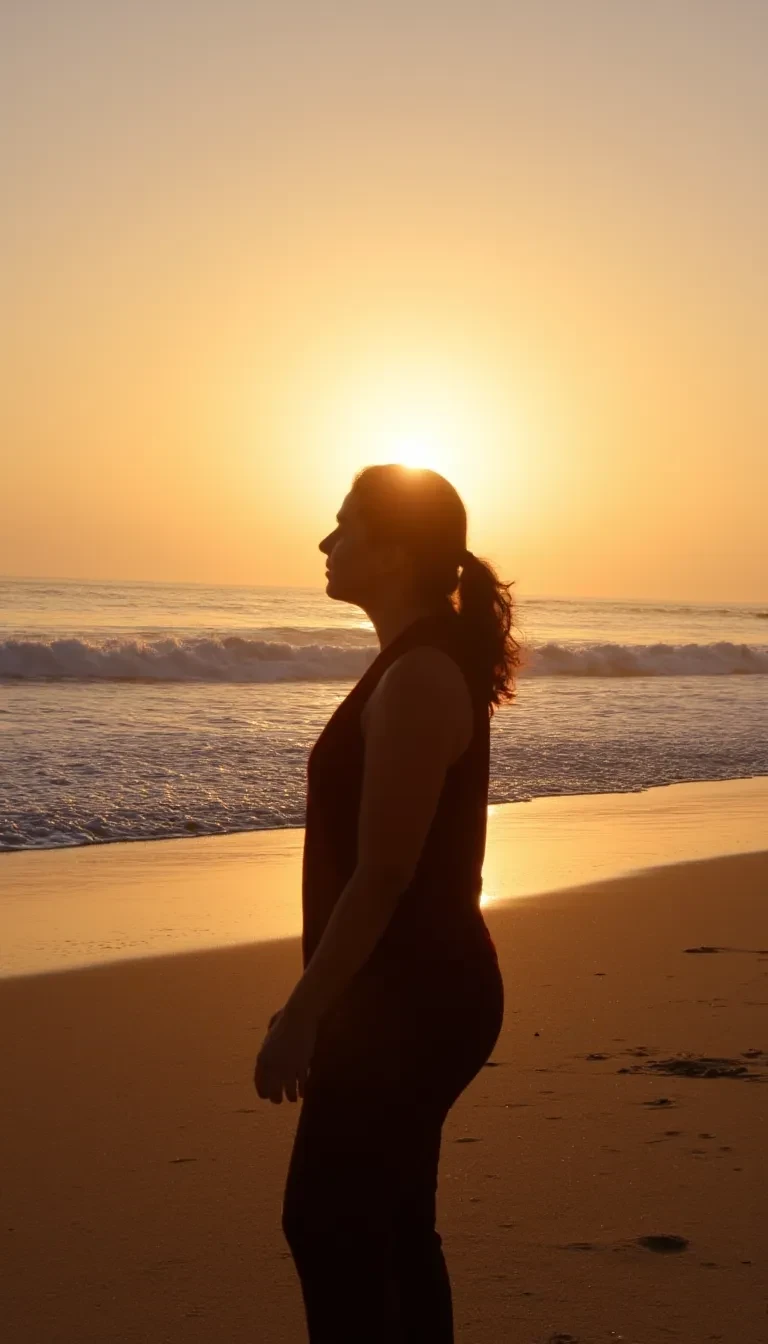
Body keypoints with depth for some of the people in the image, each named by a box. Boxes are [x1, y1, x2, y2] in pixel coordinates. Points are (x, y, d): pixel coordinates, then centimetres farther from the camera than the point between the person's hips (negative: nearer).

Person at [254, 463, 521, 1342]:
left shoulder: (418, 678, -20)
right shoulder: (430, 662, 11)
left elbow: (382, 874, -22)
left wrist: (300, 1014, -18)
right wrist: (321, 1002, 22)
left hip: (413, 999, -10)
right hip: (414, 988, 10)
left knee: (327, 1227, -2)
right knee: (386, 1227, 16)